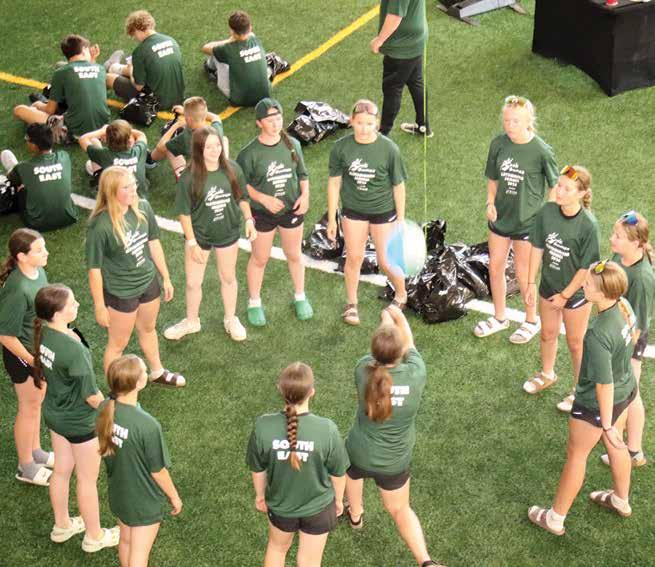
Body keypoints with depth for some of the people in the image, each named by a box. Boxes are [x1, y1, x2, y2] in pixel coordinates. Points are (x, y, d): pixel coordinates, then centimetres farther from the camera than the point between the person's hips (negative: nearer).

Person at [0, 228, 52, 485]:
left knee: (37, 402, 25)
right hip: (22, 355, -8)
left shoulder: (38, 272, -9)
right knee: (29, 408, 11)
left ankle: (35, 451, 46)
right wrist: (33, 361, -19)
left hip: (40, 349, 8)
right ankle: (26, 467, 31)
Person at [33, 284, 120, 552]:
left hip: (54, 414, 7)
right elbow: (92, 396, -25)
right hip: (80, 423, -7)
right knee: (87, 479, 15)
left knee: (61, 470, 26)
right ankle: (94, 536, 37)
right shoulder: (74, 351, -36)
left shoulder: (43, 333, -13)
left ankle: (62, 526, 48)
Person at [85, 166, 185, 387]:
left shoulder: (143, 207, -13)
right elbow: (94, 269, -20)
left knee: (148, 329, 29)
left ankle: (157, 372, 53)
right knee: (118, 343, 13)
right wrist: (100, 307, -13)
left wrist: (166, 278, 10)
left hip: (148, 282, 6)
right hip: (120, 292, -6)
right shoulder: (99, 225, -29)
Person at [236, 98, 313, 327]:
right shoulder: (250, 153, -18)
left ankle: (300, 297, 40)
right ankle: (254, 303, 31)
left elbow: (302, 173, 5)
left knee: (294, 255, 20)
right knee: (259, 258, 13)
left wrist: (305, 195, -10)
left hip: (292, 209, 3)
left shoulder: (292, 144, -7)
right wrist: (264, 199, -20)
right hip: (262, 213, -3)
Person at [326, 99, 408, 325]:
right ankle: (351, 304, 32)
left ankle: (401, 295, 35)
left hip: (383, 211, -2)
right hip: (353, 210, 2)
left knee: (386, 261, 7)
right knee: (354, 258, 12)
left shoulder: (389, 149, -18)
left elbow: (398, 185, -9)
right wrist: (331, 219, -1)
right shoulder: (341, 147, -13)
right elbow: (334, 182, -4)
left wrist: (401, 219, -4)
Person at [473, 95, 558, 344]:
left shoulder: (541, 151, -18)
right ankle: (499, 318, 37)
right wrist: (490, 203, -6)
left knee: (523, 274, 7)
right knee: (495, 267, 15)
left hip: (528, 221, -5)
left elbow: (554, 186, -7)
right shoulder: (498, 144, -6)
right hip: (500, 217, 5)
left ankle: (532, 321, 31)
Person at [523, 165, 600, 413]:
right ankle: (547, 374, 53)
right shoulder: (547, 211, -16)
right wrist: (531, 284, -1)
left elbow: (586, 268, -19)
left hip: (575, 292, -4)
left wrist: (565, 295, -13)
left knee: (575, 343, 15)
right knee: (548, 334, 26)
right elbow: (537, 249, -4)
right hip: (549, 286, 4)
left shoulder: (588, 225, -28)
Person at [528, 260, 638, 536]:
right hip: (626, 389, 7)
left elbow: (604, 385, -29)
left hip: (597, 403, -7)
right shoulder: (625, 306, -15)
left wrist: (607, 426, -17)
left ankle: (555, 518, 34)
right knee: (615, 445, 30)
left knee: (576, 455, 14)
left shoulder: (598, 336, -38)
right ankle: (621, 500, 54)